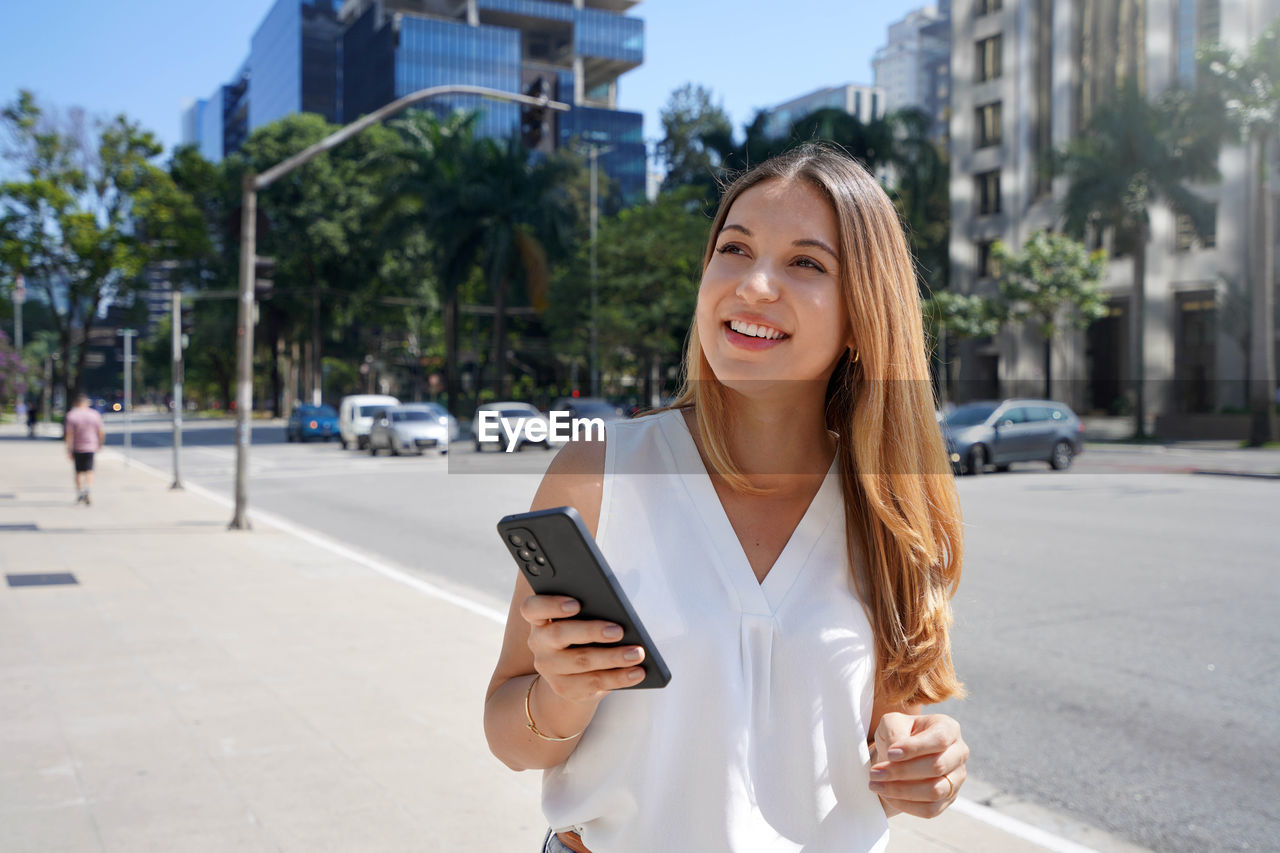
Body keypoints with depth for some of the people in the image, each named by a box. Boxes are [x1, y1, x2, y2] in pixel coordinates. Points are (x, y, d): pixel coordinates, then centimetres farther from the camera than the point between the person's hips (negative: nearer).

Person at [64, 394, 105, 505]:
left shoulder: (71, 415, -6)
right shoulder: (95, 414, 0)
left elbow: (69, 434, -11)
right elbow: (101, 433, 1)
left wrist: (69, 450, -11)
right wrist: (99, 444, 17)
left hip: (77, 448, 0)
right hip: (91, 447, 0)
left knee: (78, 471, 12)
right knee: (89, 471, 3)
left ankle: (79, 494, 15)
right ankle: (87, 490, -19)